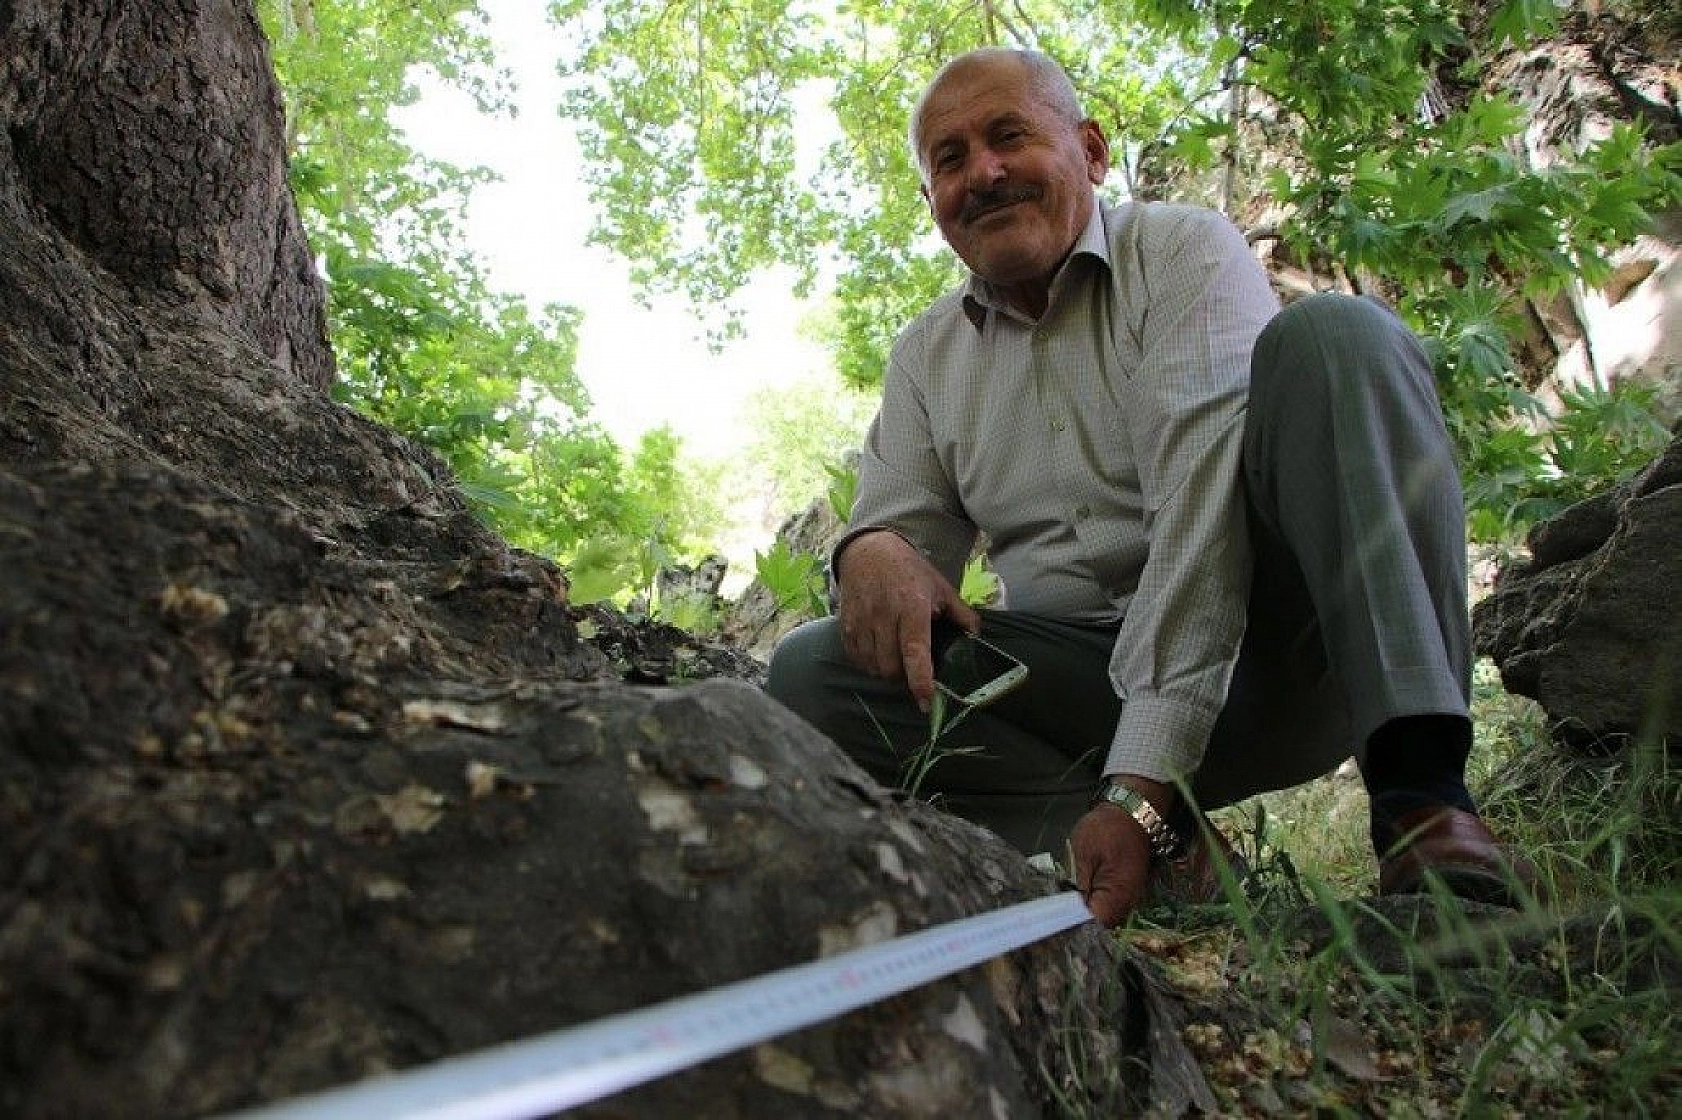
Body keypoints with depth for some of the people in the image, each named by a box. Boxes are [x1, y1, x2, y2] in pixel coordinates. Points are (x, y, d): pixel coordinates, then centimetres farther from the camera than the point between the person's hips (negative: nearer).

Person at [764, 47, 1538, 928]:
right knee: (812, 671, -16)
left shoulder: (1183, 252, -4)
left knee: (1332, 338, -24)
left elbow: (1201, 500, -19)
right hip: (1076, 677, 3)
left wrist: (1140, 783, -29)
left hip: (1255, 652, -3)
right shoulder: (925, 357, 11)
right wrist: (870, 552, -21)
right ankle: (1170, 847, -20)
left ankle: (1419, 797, -31)